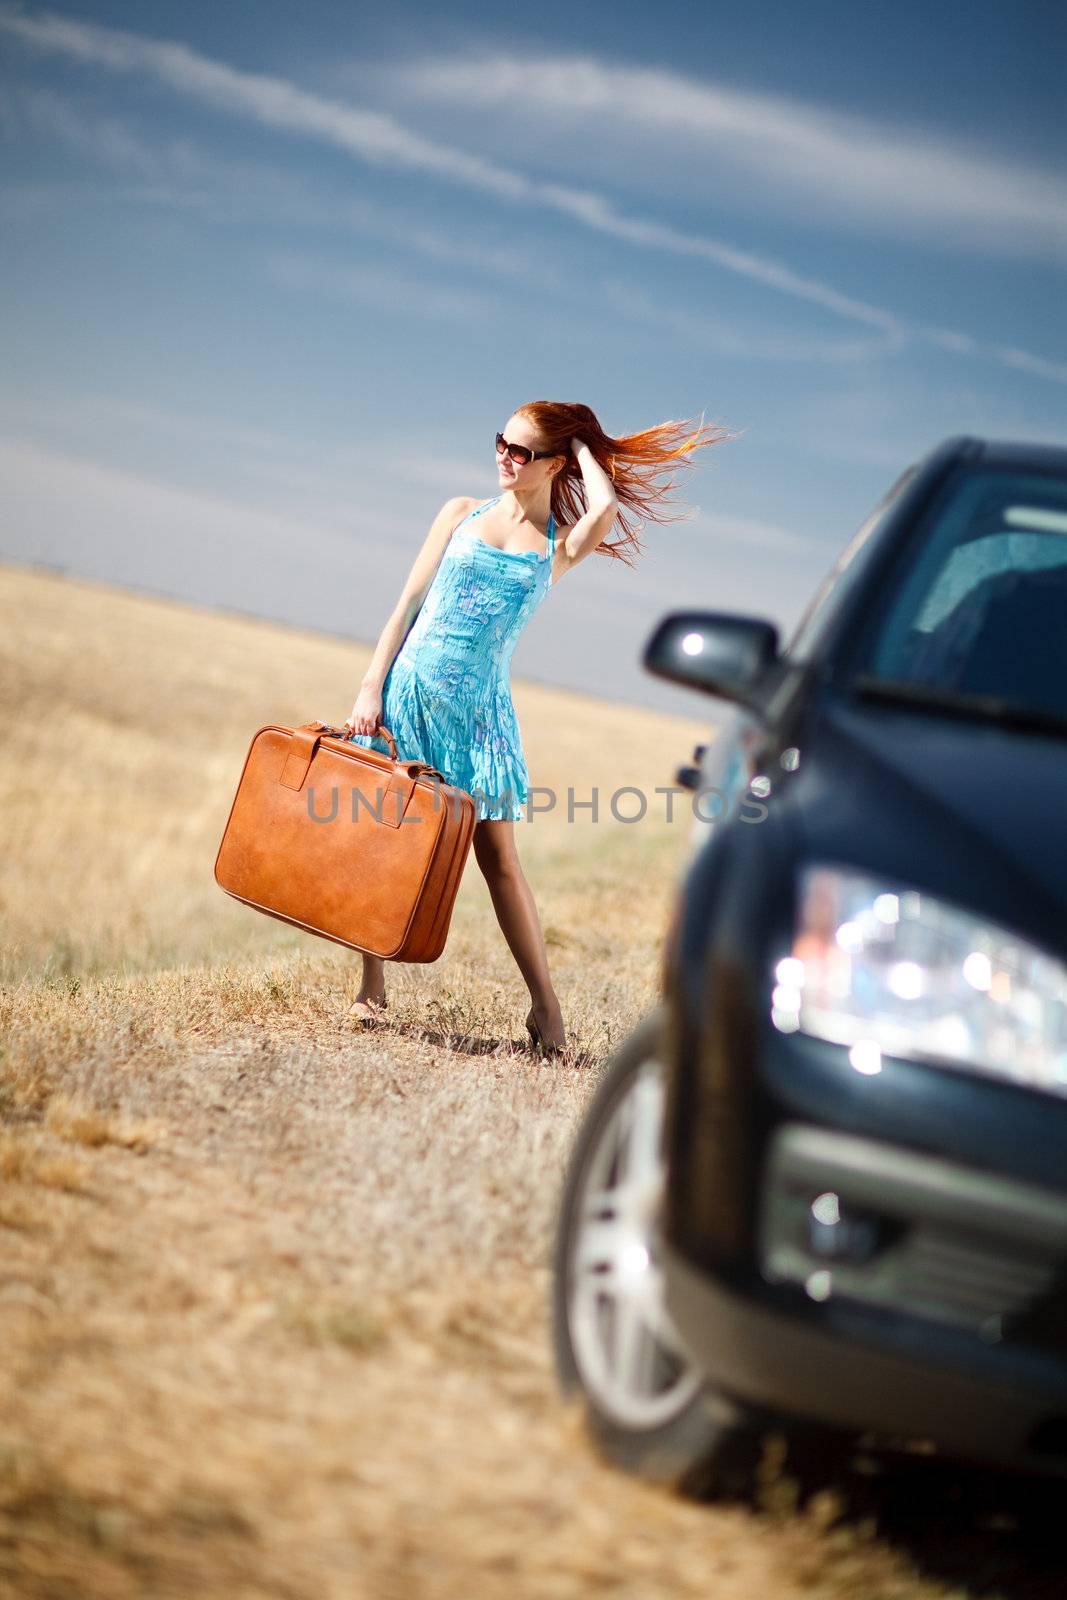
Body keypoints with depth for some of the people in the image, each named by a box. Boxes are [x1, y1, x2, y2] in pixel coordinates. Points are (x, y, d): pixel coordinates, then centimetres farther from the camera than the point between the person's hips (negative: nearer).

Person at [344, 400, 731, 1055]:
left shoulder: (560, 546, 5)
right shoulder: (463, 513, 9)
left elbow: (605, 508, -19)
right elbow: (409, 601, 7)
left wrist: (583, 446, 1)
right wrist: (370, 688, -1)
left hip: (479, 707, -1)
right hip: (408, 690, 2)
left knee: (498, 854, -2)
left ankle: (545, 1004, 4)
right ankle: (372, 988, 15)